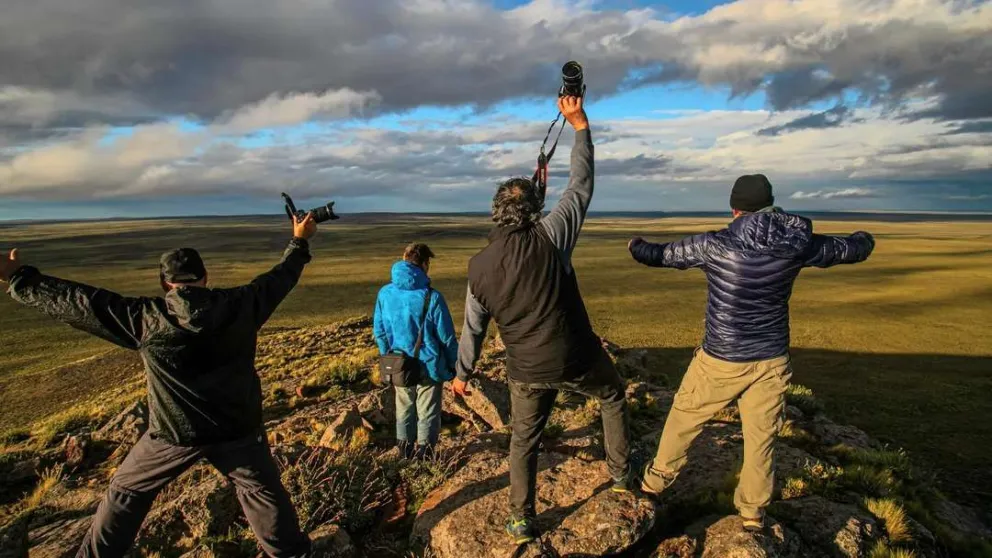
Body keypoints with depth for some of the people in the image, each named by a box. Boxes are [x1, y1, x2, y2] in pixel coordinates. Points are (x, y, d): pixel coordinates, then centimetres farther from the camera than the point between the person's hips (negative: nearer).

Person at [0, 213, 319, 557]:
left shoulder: (145, 318, -12)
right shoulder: (239, 306, -9)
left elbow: (75, 301, -8)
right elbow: (279, 278, 4)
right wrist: (300, 242, 19)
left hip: (175, 432, -1)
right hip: (236, 428, 1)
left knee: (126, 492, 24)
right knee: (262, 489, 18)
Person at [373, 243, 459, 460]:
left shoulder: (385, 293, -9)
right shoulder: (432, 298, -23)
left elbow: (379, 332, 2)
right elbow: (447, 337, -15)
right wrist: (453, 364, 0)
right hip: (429, 366, -4)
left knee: (404, 408, 23)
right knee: (428, 413, 14)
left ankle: (405, 450, 37)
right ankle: (424, 454, 26)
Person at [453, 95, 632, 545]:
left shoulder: (478, 267, -6)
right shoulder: (550, 238, -17)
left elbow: (473, 327, 3)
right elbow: (581, 186, -7)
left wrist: (462, 373, 18)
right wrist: (579, 124, 2)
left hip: (527, 371, 2)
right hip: (577, 359, -1)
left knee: (523, 441, 22)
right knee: (613, 395, 30)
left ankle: (522, 520, 29)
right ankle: (620, 473, 41)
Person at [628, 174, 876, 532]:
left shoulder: (714, 245, -17)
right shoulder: (799, 244, -7)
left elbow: (660, 255, -2)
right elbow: (854, 250, 11)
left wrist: (637, 247, 20)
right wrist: (864, 238, 35)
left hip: (721, 361, -3)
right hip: (772, 360, 3)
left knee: (683, 419, 18)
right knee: (761, 439, 16)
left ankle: (655, 480, 36)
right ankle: (752, 515, 30)